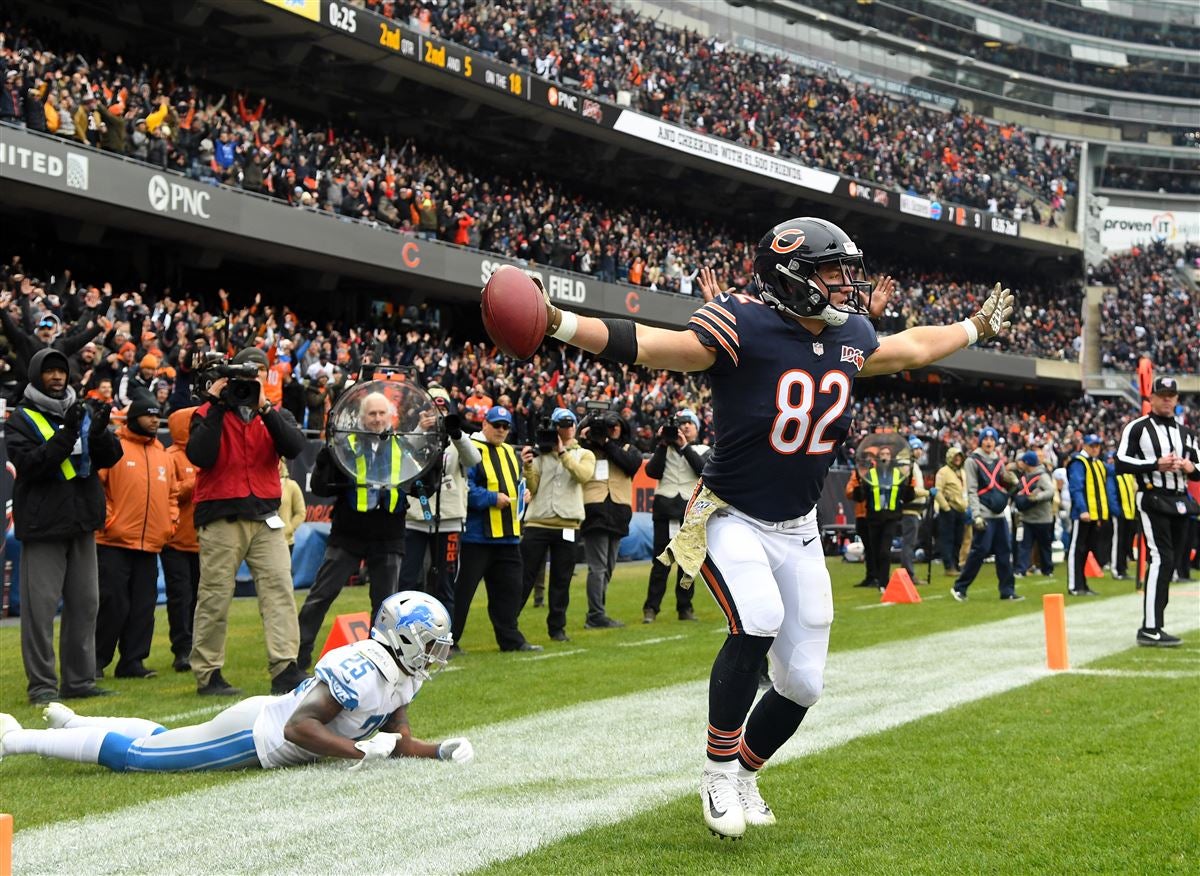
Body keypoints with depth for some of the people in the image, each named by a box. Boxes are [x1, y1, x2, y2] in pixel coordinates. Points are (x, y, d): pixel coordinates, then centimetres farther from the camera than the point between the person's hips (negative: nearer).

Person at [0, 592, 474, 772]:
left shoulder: (404, 677, 2)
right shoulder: (361, 670, -29)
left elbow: (397, 739, 8)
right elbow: (299, 727, -32)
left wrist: (441, 750, -8)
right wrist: (362, 750, -31)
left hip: (270, 725, 9)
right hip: (253, 734, -9)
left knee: (165, 739, 26)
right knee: (129, 754, -3)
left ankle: (69, 723, 43)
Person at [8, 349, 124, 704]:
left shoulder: (83, 413, 12)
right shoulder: (22, 419, -2)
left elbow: (111, 457, 4)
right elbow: (29, 464, -16)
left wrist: (99, 432, -17)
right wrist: (67, 434, -25)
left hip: (82, 523, 5)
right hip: (43, 526, -5)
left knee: (85, 603, 8)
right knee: (41, 606, -5)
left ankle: (80, 680, 15)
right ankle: (41, 685, -1)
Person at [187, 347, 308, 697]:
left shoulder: (275, 415, 14)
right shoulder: (208, 414, 5)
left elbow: (294, 447, -7)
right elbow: (200, 456, -14)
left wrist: (265, 409, -16)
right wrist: (216, 406, -12)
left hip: (265, 519, 3)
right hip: (220, 519, -3)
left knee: (280, 588, -9)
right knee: (215, 598, -1)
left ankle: (285, 669, -13)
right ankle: (207, 674, 7)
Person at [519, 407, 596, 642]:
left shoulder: (584, 455, 10)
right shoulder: (541, 453, 8)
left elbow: (583, 475, -13)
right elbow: (531, 488, 2)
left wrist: (563, 452, -15)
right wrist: (528, 466, -15)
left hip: (566, 524, 1)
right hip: (537, 523, -1)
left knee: (561, 580, 7)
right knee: (524, 577, 0)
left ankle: (557, 628, 16)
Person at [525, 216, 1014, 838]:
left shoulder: (849, 337, -1)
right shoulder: (745, 327, -22)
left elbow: (912, 347, 21)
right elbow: (646, 346, -30)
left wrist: (977, 327, 32)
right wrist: (557, 323, -42)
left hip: (797, 530, 6)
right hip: (732, 520, -6)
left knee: (802, 682, 4)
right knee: (759, 622, -32)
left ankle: (745, 773, 33)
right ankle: (719, 773, -11)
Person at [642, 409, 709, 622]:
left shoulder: (702, 451, 14)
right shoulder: (665, 447, 15)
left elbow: (703, 469, -7)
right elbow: (652, 471, 2)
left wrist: (685, 446, -9)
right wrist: (664, 445, -2)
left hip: (691, 509, 0)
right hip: (665, 507, 0)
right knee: (661, 560, -4)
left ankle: (685, 607, 11)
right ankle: (651, 608, -3)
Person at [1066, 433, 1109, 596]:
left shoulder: (1100, 464, 19)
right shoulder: (1078, 463, -7)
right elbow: (1076, 488, -16)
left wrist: (1104, 512, 16)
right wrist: (1082, 510, -24)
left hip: (1099, 515, 9)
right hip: (1083, 515, -9)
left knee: (1096, 549, 11)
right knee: (1077, 550, -5)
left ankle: (1083, 585, 17)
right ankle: (1074, 586, -3)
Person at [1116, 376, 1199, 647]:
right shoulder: (1136, 428, 0)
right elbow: (1121, 463, -8)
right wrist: (1156, 465, -17)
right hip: (1153, 500, -7)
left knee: (1169, 563, 7)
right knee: (1161, 559, -18)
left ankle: (1152, 626, 13)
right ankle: (1150, 628, -20)